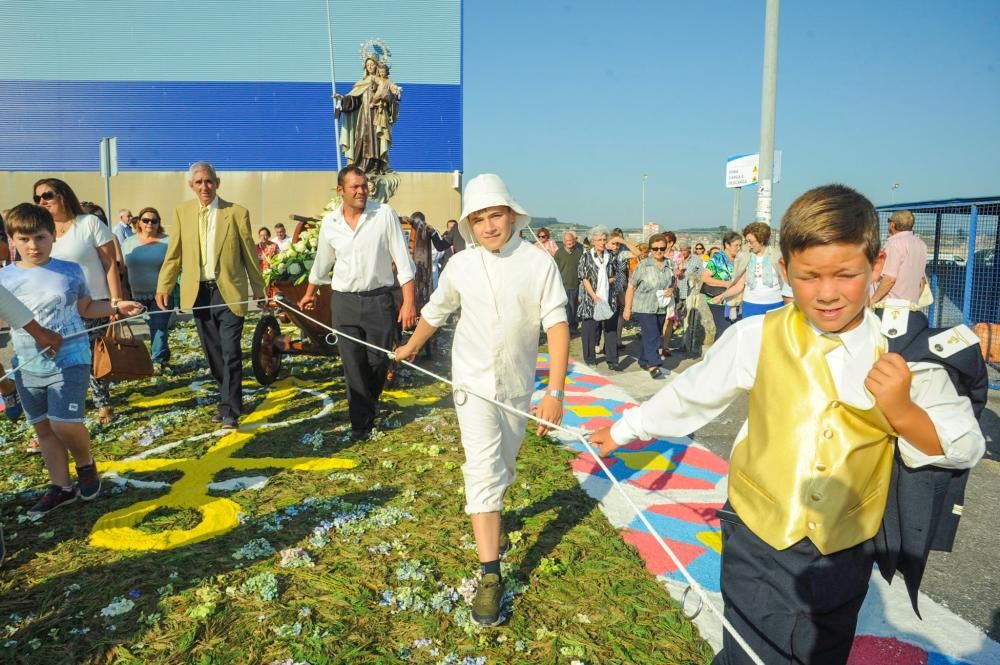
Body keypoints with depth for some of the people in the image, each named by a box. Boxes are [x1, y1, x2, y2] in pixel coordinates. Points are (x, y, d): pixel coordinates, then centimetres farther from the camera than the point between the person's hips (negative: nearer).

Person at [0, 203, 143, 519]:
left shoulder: (71, 271, -1)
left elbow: (86, 308, 12)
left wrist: (116, 307, -3)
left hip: (70, 360, -3)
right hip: (28, 367, 3)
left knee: (64, 423, -11)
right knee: (44, 428, 11)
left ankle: (86, 465, 19)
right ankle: (61, 487, 24)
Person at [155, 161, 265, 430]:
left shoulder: (237, 212, -3)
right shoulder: (182, 212, 6)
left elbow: (249, 255, 0)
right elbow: (174, 254, 7)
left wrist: (259, 291, 2)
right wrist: (163, 287, -1)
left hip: (230, 292, -4)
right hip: (198, 293, 4)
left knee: (231, 353, -7)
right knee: (213, 354, 13)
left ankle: (230, 411, 0)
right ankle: (228, 399, 30)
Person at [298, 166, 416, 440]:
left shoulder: (385, 214, -7)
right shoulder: (329, 222, 3)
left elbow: (403, 260, -8)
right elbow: (322, 263, 19)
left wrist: (409, 301, -13)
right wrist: (310, 293, 29)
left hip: (379, 299, -2)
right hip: (344, 301, 2)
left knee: (378, 362, 7)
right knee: (353, 366, 3)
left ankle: (369, 405, 37)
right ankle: (361, 425, 14)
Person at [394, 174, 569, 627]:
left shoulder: (539, 264, -12)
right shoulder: (461, 266, -4)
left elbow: (557, 325, -17)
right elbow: (435, 311, 13)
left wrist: (555, 392, -25)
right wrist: (411, 347, 27)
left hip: (517, 385, 1)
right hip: (473, 381, 0)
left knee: (503, 465, 17)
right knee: (483, 468, -8)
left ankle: (489, 514, 47)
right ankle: (490, 575, -4)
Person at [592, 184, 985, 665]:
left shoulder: (903, 353, -10)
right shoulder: (757, 338, -14)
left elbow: (965, 449, -6)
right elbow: (693, 393, -2)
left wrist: (903, 411, -26)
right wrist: (626, 429, 10)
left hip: (845, 552, 2)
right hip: (760, 541, -2)